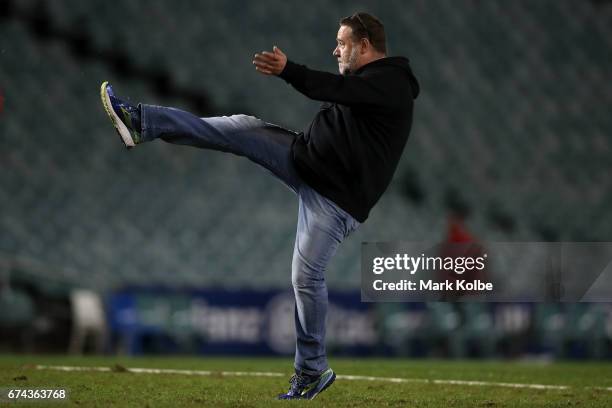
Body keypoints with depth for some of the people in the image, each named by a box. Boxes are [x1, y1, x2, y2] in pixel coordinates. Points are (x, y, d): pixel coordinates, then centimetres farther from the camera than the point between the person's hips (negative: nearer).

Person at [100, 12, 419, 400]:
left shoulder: (391, 84, -15)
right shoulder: (369, 82, 16)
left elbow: (334, 89, -31)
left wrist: (288, 69, -40)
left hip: (334, 196, -9)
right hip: (304, 160, 9)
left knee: (307, 277, -10)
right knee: (244, 128, -4)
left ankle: (313, 371, 4)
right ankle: (141, 123, -7)